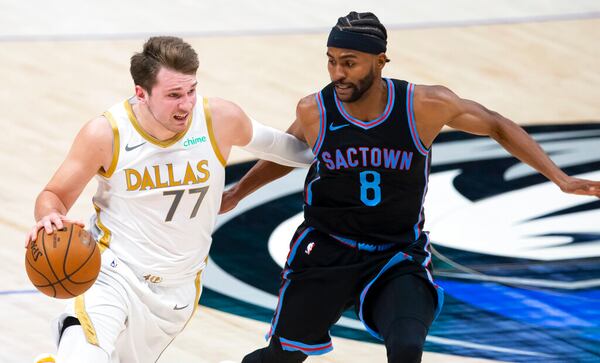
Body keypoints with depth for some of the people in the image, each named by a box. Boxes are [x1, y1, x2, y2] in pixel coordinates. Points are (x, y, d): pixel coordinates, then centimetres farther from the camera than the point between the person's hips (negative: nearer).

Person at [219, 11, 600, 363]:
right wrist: (237, 193, 15)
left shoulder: (426, 106, -18)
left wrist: (560, 178, -3)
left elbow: (496, 126, -1)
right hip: (326, 250, 1)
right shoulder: (313, 111, -13)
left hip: (398, 257, -1)